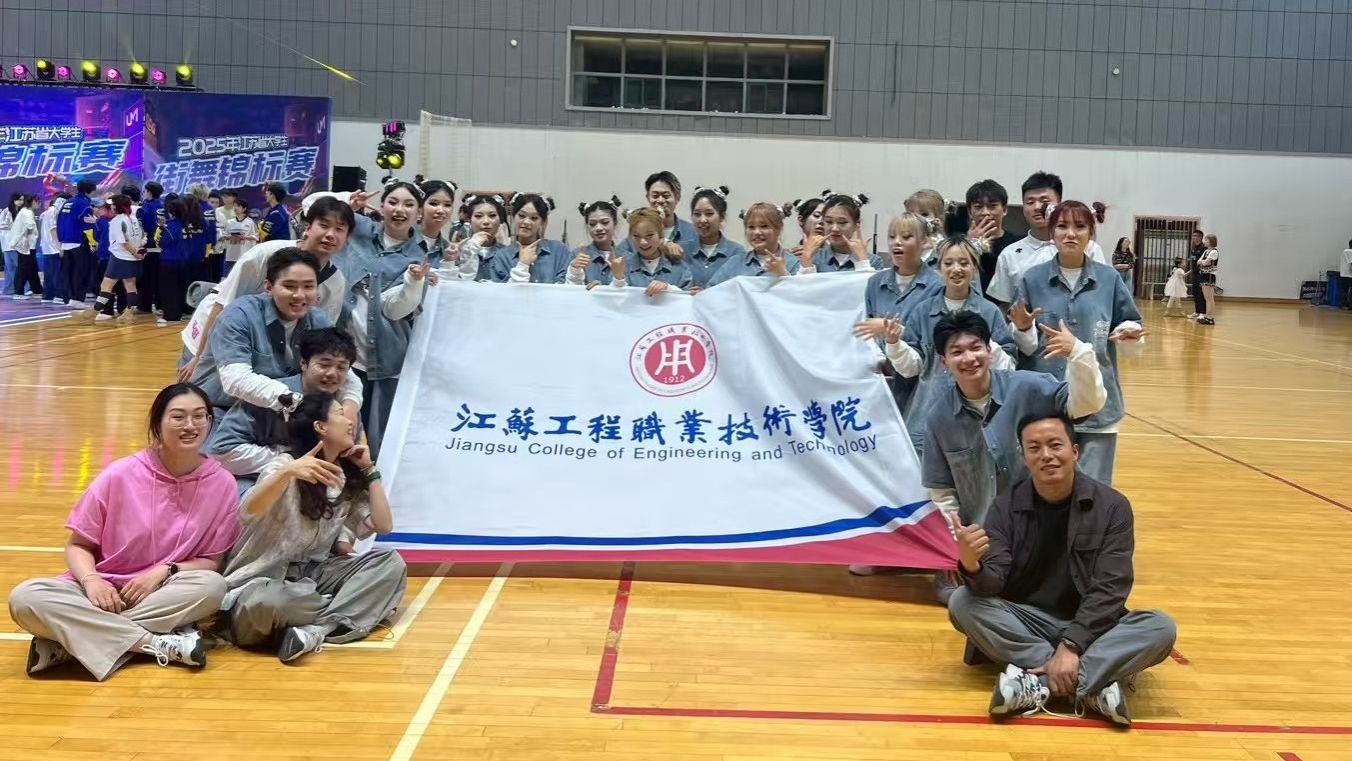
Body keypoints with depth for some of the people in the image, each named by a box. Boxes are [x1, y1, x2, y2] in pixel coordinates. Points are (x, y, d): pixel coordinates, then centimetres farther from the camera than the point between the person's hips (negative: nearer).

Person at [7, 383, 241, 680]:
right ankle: (159, 643, -28)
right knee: (25, 598, -28)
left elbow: (213, 561, -1)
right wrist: (91, 580, -20)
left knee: (212, 586, -32)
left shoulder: (221, 483, -6)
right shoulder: (120, 475, -8)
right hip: (102, 592, 0)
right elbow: (77, 545, 1)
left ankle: (68, 639, -25)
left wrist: (164, 571, -19)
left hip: (164, 596, 0)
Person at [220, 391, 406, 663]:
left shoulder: (349, 478, 10)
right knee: (268, 603, -43)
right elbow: (247, 514, -28)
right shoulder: (286, 466, -9)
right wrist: (286, 472, -46)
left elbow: (383, 525, 3)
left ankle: (315, 631, -31)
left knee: (390, 563, -16)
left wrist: (369, 470, 3)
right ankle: (350, 612, -16)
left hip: (314, 574, 7)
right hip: (265, 579, -7)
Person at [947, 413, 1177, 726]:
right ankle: (1091, 684, -32)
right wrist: (971, 565, -40)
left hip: (1090, 626, -1)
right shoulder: (1008, 507, -5)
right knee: (963, 602, -26)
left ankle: (1037, 683, -35)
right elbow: (993, 582, -15)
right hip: (1025, 622, 1)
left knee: (1161, 628, -26)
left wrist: (1070, 646, -27)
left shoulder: (1112, 506, -8)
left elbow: (1109, 589, -13)